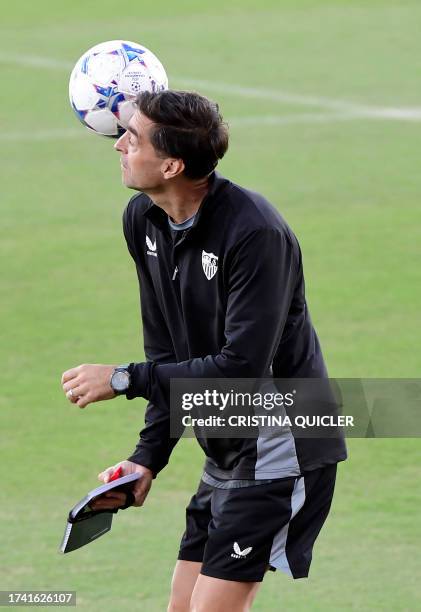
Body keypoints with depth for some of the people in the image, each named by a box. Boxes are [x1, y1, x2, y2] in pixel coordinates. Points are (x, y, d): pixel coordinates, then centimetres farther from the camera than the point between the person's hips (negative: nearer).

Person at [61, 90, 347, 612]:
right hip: (226, 451, 8)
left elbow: (243, 368, -28)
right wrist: (149, 456, 3)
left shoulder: (256, 232, -25)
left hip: (279, 446, -8)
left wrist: (124, 380, -23)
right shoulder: (142, 220, 1)